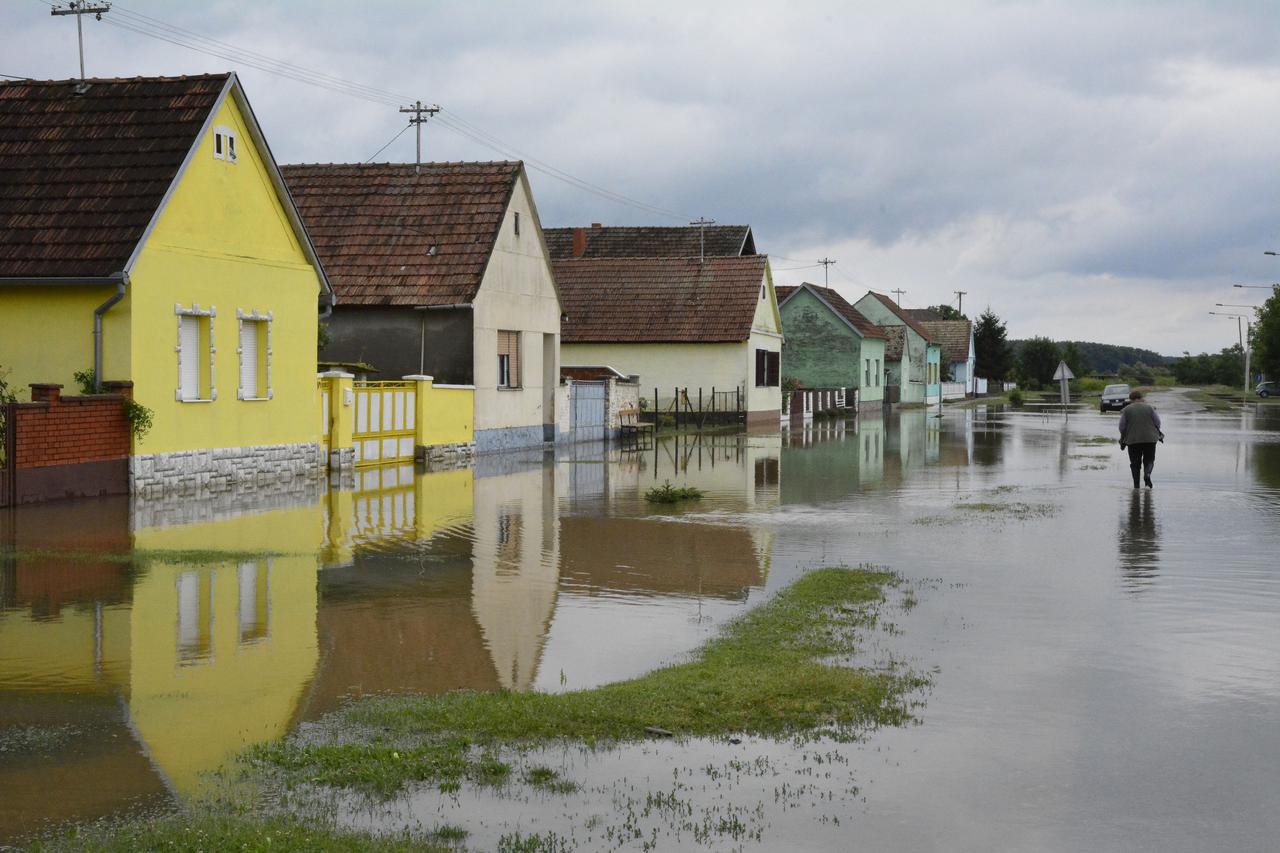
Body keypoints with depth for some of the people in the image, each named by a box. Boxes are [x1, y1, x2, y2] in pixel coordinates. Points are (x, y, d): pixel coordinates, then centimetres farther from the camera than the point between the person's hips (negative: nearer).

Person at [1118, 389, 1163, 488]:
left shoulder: (1126, 410, 0)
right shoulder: (1148, 407, 2)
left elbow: (1122, 427, -2)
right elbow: (1157, 422, 2)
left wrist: (1123, 440, 11)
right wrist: (1158, 434, 19)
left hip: (1133, 440, 0)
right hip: (1149, 439, 0)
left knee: (1135, 463, 9)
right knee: (1149, 460, 11)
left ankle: (1136, 485, 2)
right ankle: (1147, 474, -18)